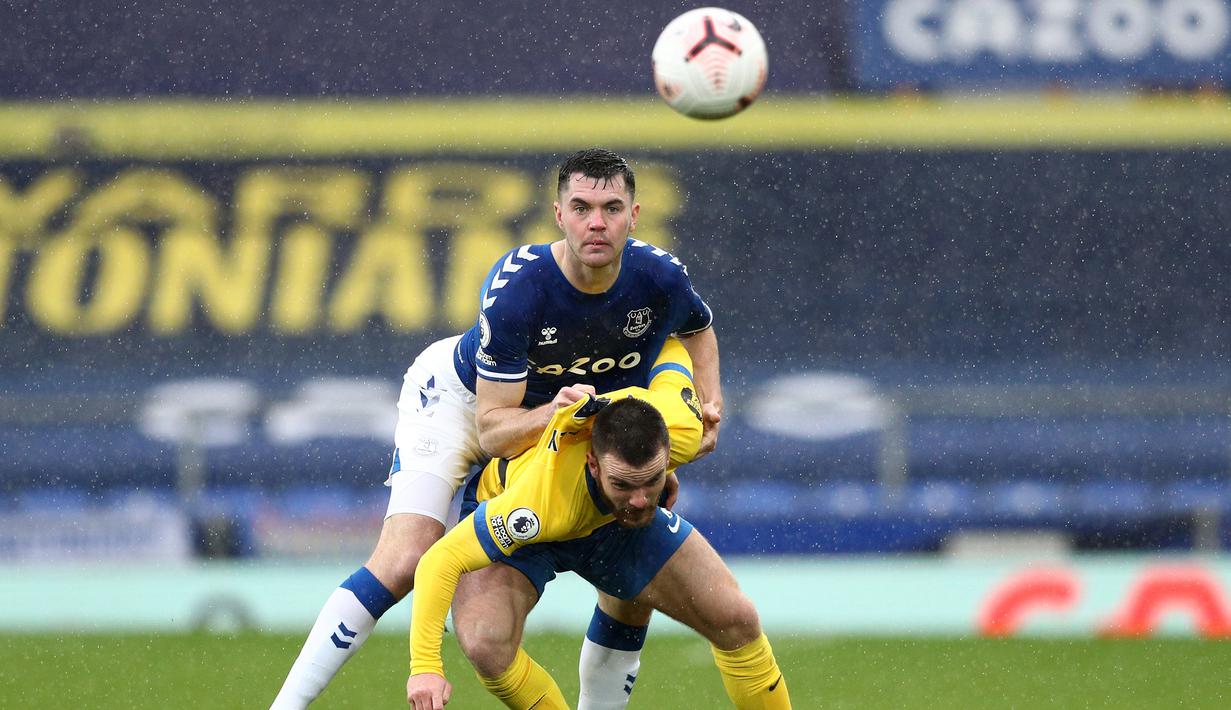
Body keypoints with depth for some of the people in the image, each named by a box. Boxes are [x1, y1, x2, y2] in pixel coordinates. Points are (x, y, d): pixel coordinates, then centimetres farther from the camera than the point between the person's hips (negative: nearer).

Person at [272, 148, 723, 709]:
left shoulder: (660, 278, -24)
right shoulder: (515, 287, -37)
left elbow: (697, 328, 3)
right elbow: (492, 429, -33)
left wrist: (708, 403, -13)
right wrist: (549, 415, -52)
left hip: (569, 411, 5)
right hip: (461, 395, -5)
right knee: (403, 562, -23)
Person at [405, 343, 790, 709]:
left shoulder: (682, 431, -34)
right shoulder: (544, 497, -47)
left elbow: (671, 357, -11)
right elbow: (440, 560, -43)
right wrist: (425, 666, -50)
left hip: (609, 520, 4)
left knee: (737, 621, -6)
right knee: (486, 646, -30)